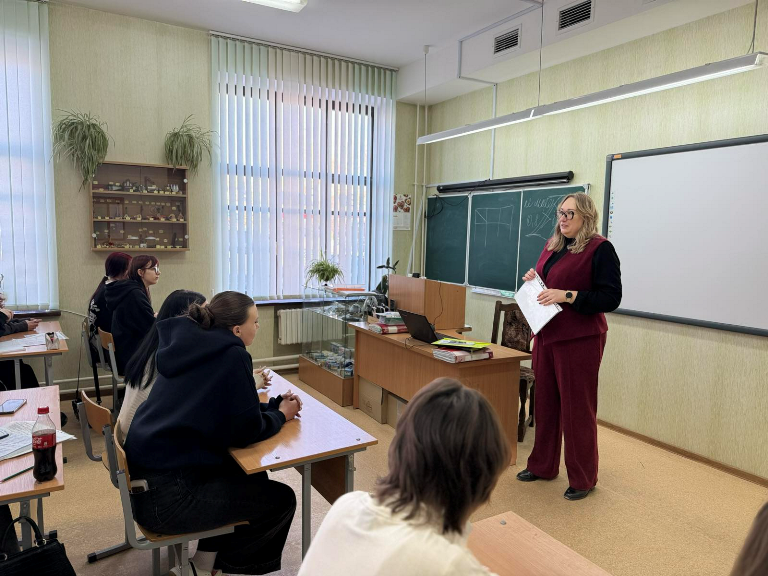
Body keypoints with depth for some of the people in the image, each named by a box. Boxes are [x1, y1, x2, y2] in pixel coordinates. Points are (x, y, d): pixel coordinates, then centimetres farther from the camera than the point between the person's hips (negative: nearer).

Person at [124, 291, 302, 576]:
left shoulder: (193, 346, 7)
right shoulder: (232, 355, -18)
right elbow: (247, 431, -16)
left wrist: (273, 405, 12)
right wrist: (281, 415, 4)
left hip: (146, 477, 9)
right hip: (168, 493, -9)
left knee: (251, 476, 22)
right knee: (281, 499, 2)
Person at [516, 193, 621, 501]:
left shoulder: (600, 249, -10)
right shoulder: (552, 246, 12)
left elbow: (611, 298, -15)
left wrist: (567, 296, -23)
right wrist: (532, 279, 1)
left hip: (579, 340, -7)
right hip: (546, 335, 7)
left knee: (577, 408, 2)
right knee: (545, 402, 14)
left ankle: (583, 478, 19)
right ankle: (543, 465, 30)